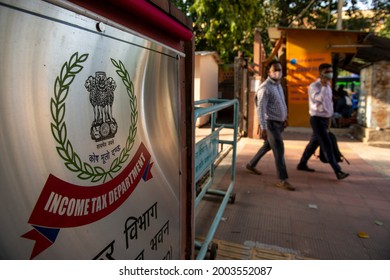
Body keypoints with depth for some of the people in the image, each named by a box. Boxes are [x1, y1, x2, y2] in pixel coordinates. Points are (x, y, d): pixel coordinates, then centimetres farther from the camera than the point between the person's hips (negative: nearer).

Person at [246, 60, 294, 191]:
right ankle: (282, 180, 2)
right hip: (270, 123, -9)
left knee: (267, 146, 19)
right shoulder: (265, 88, -17)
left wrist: (285, 118, 20)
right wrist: (263, 128, -27)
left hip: (278, 122, 9)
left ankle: (251, 164, 37)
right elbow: (260, 108, -23)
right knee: (279, 150, -8)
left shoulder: (278, 85, 13)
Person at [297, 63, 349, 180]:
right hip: (317, 119, -9)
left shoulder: (328, 87, 13)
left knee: (314, 143, 15)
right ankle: (338, 171, -5)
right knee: (327, 145, -8)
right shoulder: (314, 86, -13)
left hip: (325, 119, 9)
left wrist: (329, 117, 20)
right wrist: (324, 86, -23)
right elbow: (319, 99, -30)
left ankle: (302, 164, 28)